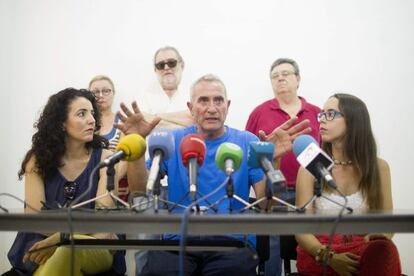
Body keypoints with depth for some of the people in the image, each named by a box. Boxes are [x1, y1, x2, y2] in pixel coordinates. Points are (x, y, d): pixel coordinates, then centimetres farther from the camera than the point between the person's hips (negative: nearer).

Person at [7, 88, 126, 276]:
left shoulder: (105, 159, -3)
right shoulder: (38, 160, 2)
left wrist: (57, 239, -25)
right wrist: (79, 234, -20)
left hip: (93, 248, -1)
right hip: (44, 245, 1)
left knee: (69, 251, -37)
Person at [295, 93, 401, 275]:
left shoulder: (378, 167, 5)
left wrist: (379, 237, -17)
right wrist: (329, 257, -23)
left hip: (363, 252, 2)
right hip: (319, 256, -2)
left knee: (383, 251, -35)